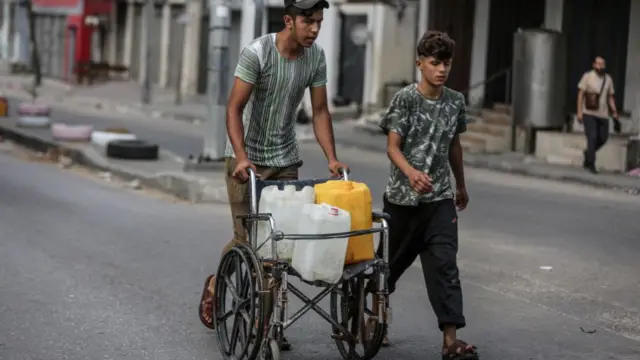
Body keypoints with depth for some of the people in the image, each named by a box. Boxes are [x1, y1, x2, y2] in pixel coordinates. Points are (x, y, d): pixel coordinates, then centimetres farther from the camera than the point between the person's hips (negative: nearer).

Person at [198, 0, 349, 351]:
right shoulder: (257, 53, -20)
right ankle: (215, 284, 25)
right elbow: (235, 107, -21)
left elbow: (319, 111, 0)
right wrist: (241, 157, -32)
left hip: (286, 158, 5)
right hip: (247, 156, -5)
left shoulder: (316, 57, -5)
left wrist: (332, 158, -10)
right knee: (247, 236, -4)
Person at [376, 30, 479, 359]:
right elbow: (392, 147, -15)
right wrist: (411, 172, -34)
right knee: (394, 260, 12)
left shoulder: (456, 102, 4)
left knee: (444, 264, -8)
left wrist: (461, 186, 27)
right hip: (403, 196, -3)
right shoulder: (405, 99, -10)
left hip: (440, 197, 3)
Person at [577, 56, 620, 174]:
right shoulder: (587, 76, -2)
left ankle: (588, 153, 32)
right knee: (592, 137, -9)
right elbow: (581, 94, -2)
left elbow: (611, 97, 13)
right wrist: (579, 112, -8)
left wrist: (615, 114, 7)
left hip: (603, 114, 4)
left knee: (603, 138, 6)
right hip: (589, 113, -4)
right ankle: (591, 164, -2)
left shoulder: (608, 79, 10)